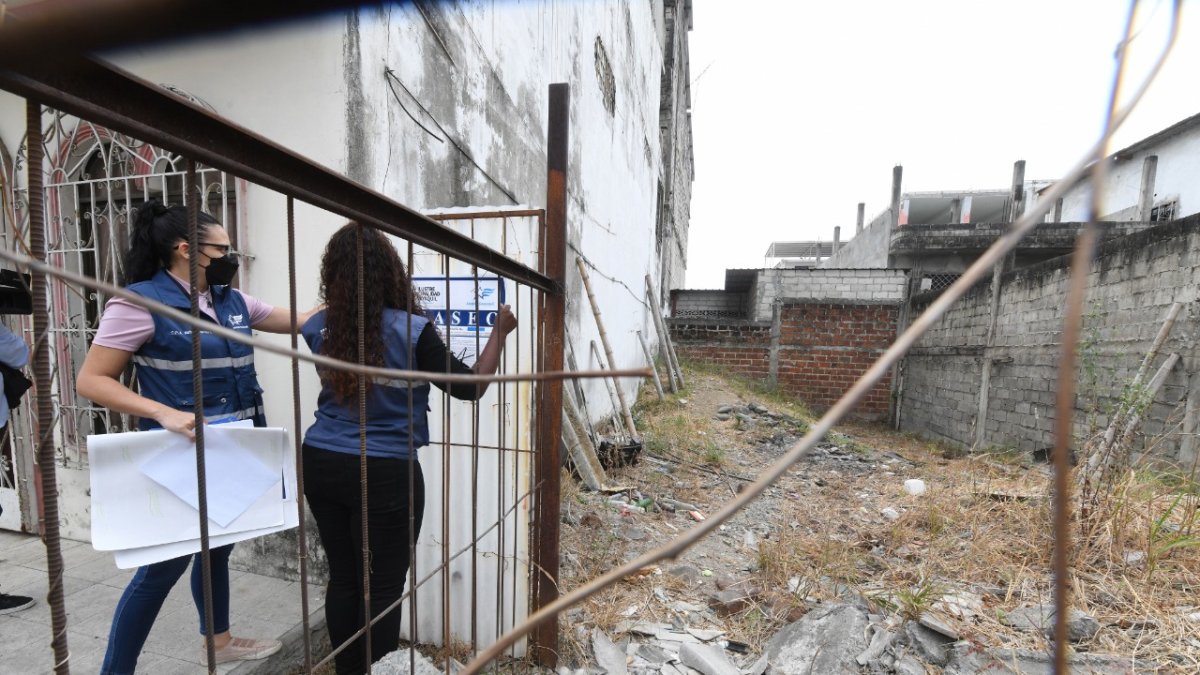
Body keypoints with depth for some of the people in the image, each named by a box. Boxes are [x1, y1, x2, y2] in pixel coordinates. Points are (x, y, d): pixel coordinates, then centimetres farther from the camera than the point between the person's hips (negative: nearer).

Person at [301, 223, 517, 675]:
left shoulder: (318, 328, -3)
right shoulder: (412, 332, -17)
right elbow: (469, 387, -10)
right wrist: (499, 334, 0)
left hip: (321, 465, 6)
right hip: (385, 474, -5)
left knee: (342, 579, 21)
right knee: (383, 588, 12)